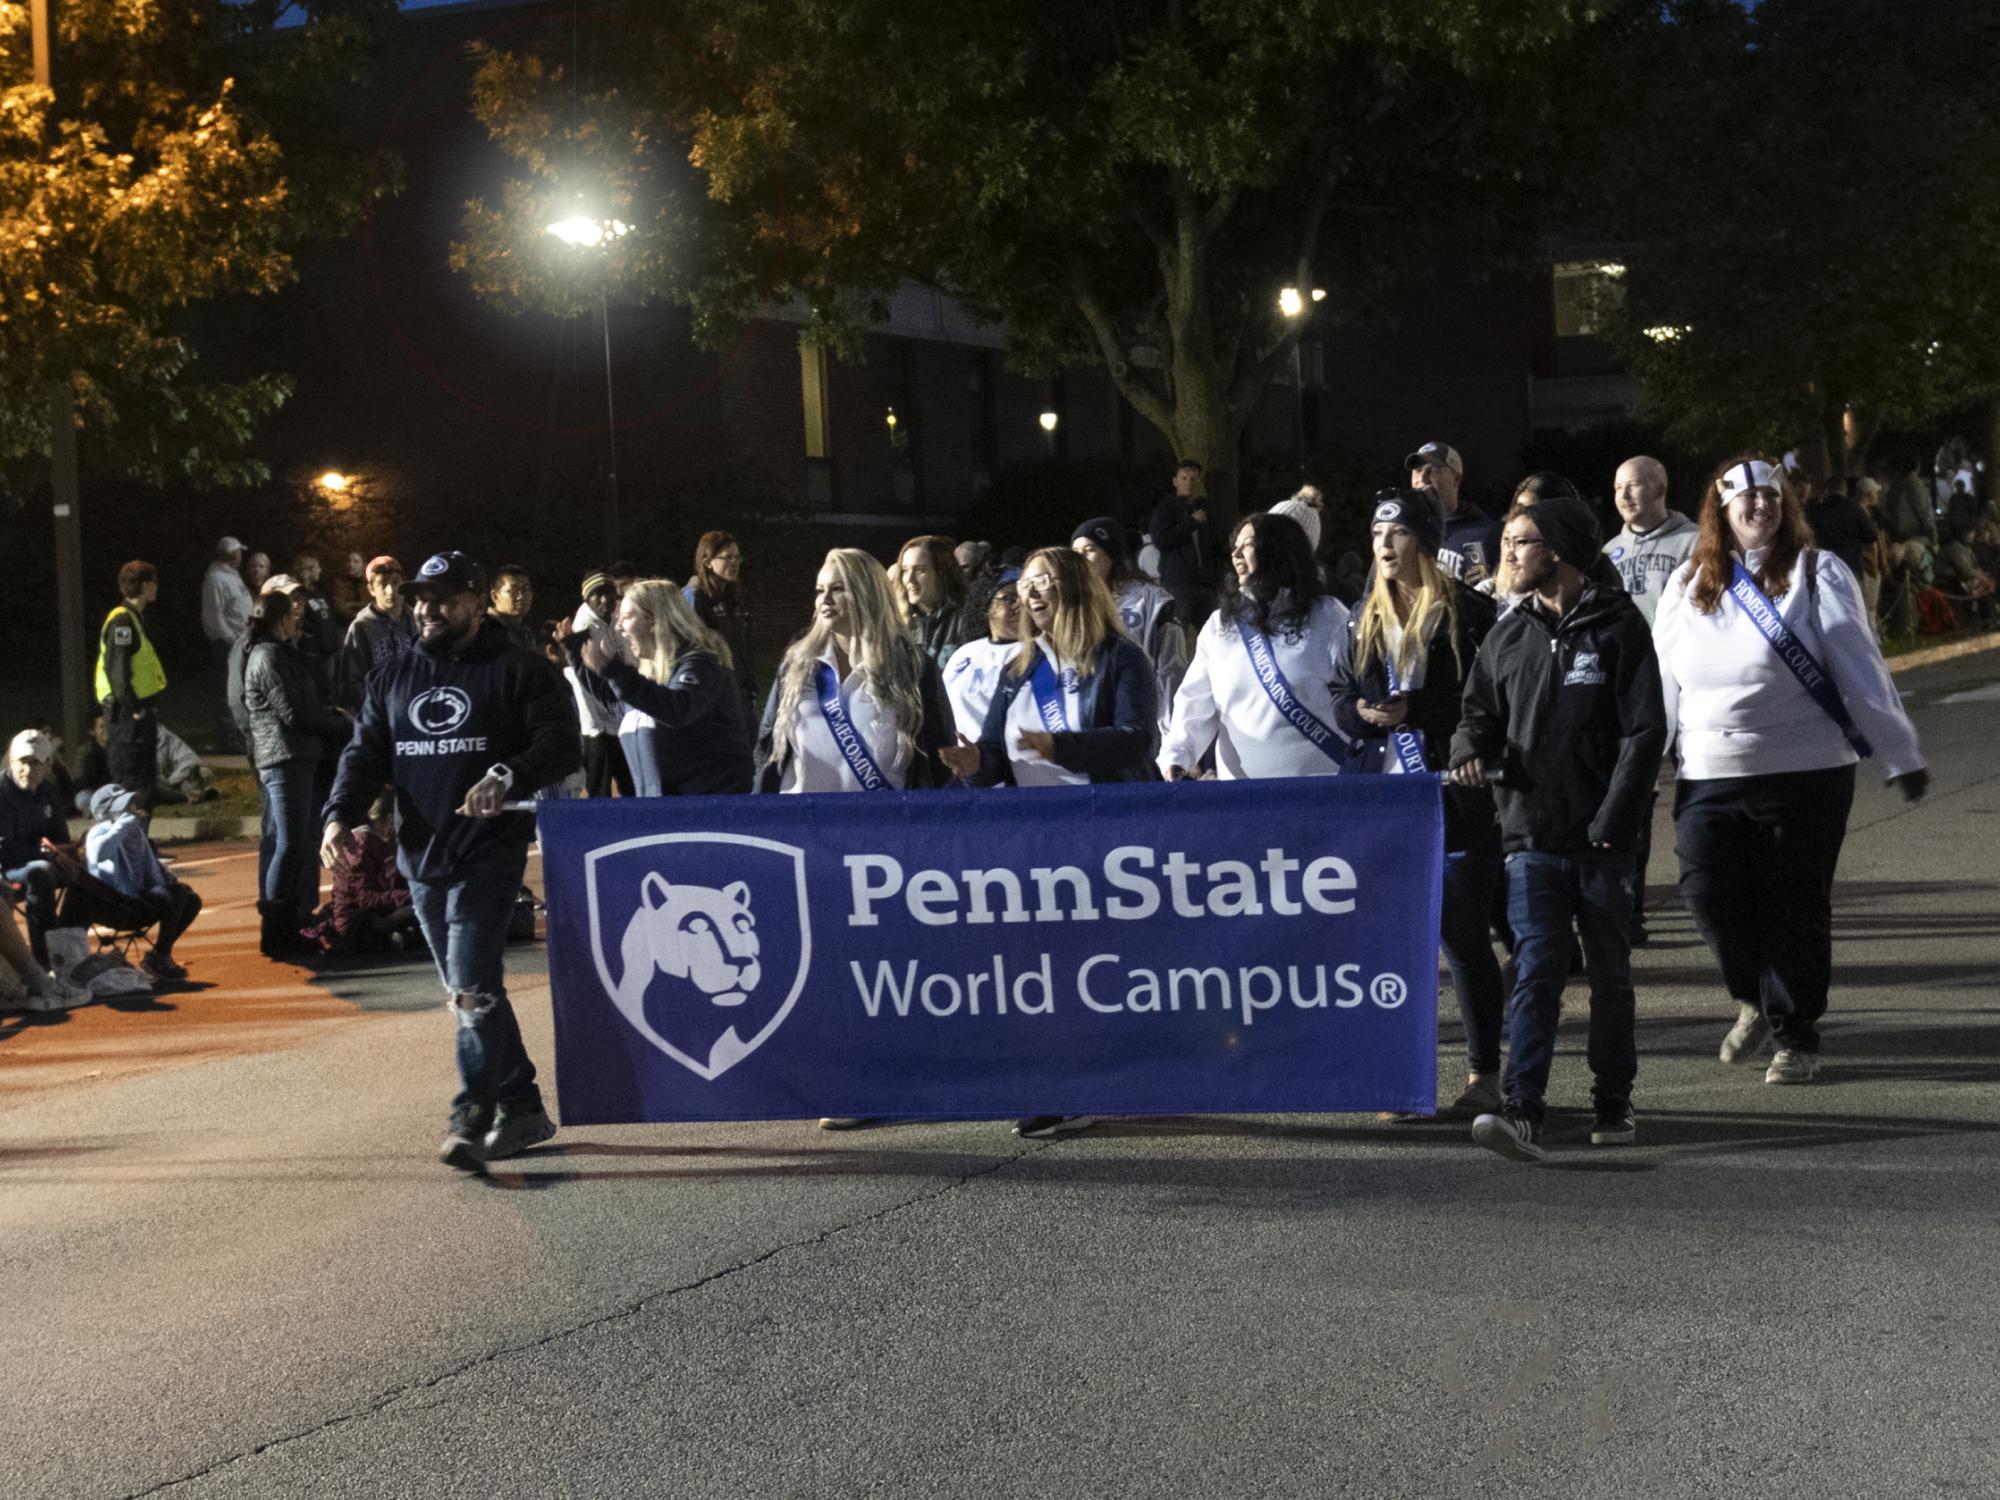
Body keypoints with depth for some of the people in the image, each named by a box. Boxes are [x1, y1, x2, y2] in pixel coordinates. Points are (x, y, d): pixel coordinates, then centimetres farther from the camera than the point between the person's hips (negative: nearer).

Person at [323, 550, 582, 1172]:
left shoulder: (517, 671, -2)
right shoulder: (394, 678, 16)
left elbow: (562, 744, -10)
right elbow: (365, 753, 13)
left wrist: (507, 777, -28)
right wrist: (340, 816, -5)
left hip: (489, 855, -7)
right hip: (421, 858, 7)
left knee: (471, 986, -16)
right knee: (468, 991, 11)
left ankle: (472, 1120, -15)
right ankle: (522, 1109, 21)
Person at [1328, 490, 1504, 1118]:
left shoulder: (1467, 613, -5)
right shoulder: (1365, 618, 14)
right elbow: (1340, 696, 18)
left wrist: (1415, 709, -17)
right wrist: (1362, 714, -4)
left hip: (1454, 796, -5)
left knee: (1463, 936, 0)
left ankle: (1484, 1072, 11)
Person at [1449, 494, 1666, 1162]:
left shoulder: (1618, 627, -3)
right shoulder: (1508, 635, 9)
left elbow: (1644, 731, -6)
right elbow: (1481, 712, 16)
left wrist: (1611, 820, -13)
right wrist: (1471, 748, -8)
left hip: (1603, 837, -2)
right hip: (1532, 837, 2)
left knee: (1611, 972, 10)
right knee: (1536, 970, -9)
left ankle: (1613, 1103, 24)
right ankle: (1522, 1113, -16)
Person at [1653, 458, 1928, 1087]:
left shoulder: (1817, 573, 1)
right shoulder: (1689, 584, 11)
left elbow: (1859, 670, -1)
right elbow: (1662, 679, 15)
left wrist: (1899, 755, -2)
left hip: (1805, 775, -3)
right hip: (1709, 777, 3)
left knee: (1796, 909, 1)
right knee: (1708, 894, -3)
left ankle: (1796, 1038, 16)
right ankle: (1755, 1000, 25)